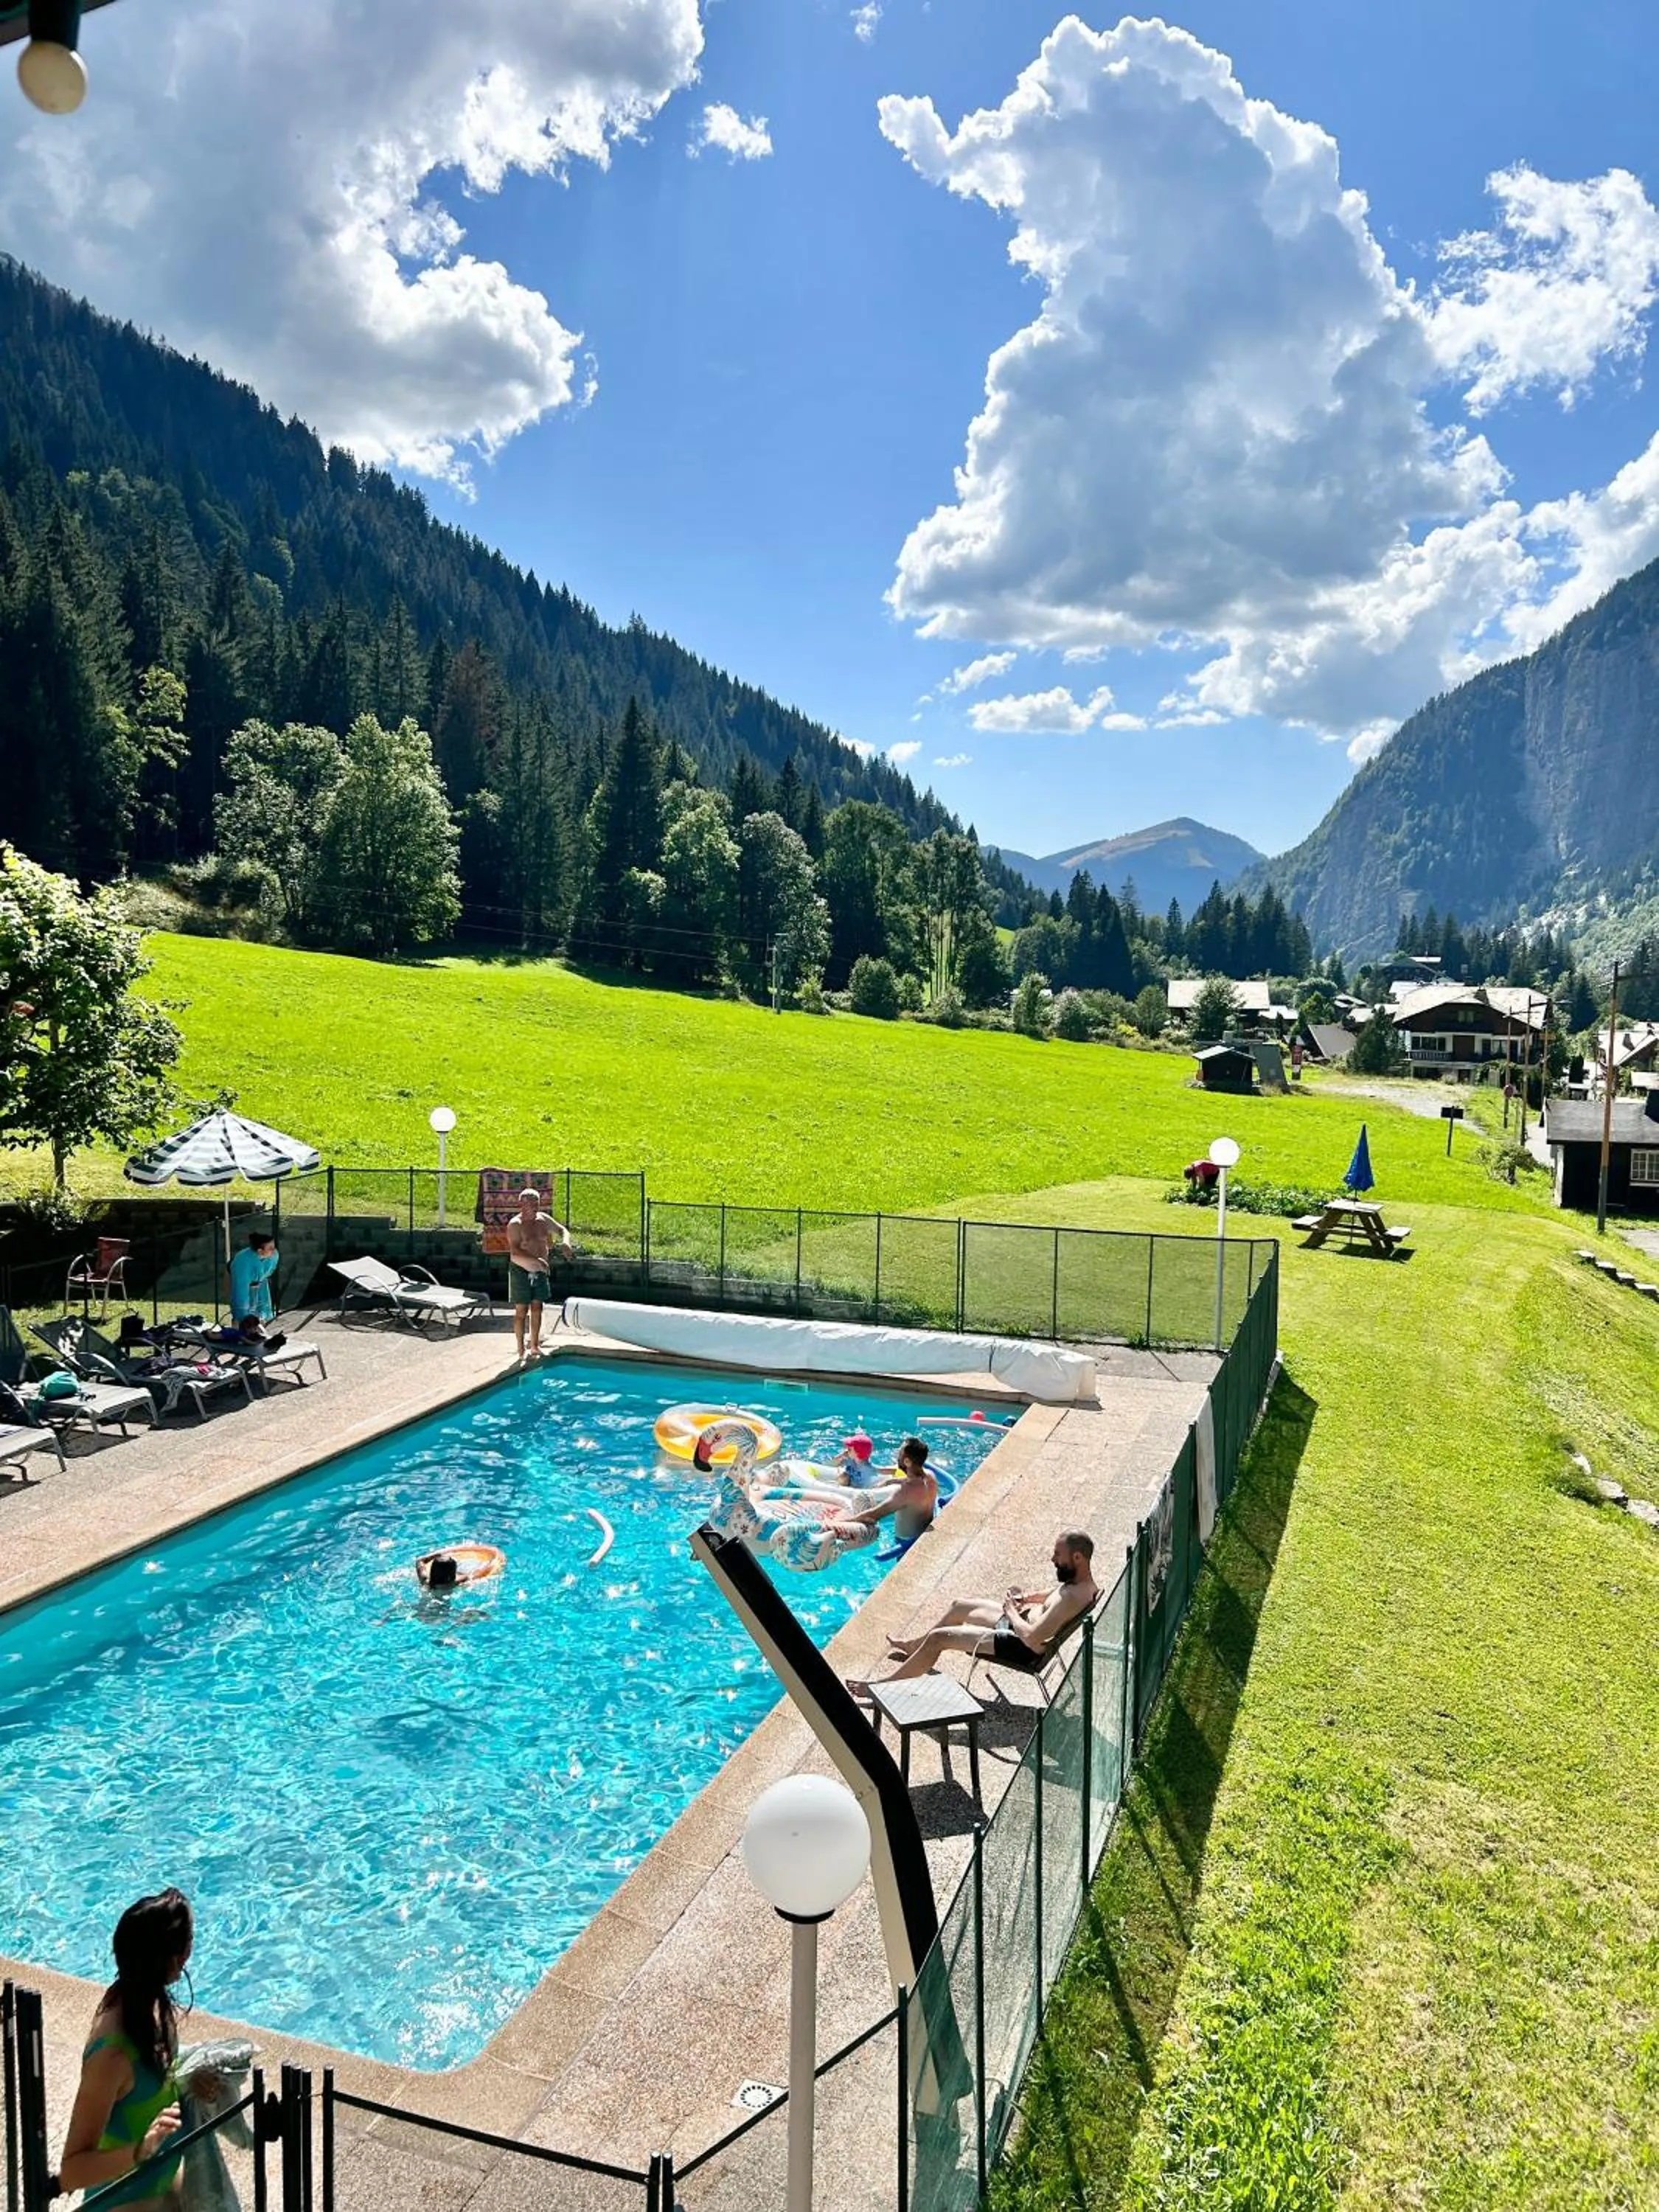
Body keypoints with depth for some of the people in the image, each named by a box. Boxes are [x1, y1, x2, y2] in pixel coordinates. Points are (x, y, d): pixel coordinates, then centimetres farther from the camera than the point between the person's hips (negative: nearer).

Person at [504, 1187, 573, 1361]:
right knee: (521, 1311, 0)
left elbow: (562, 1230, 13)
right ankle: (521, 1350, 7)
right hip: (521, 1271, -6)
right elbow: (514, 1253, -26)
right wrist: (535, 1260, -39)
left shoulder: (543, 1219, 3)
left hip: (539, 1271, 6)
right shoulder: (515, 1225, -16)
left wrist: (565, 1242, -10)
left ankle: (535, 1346, 22)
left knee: (537, 1308, 11)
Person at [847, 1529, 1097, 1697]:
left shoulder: (1073, 1597, -35)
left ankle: (887, 1683, 12)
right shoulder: (1080, 1578, -4)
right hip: (1023, 1621, 10)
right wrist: (1029, 1597, 1)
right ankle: (915, 1646, 48)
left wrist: (1011, 1611, -19)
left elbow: (1033, 1639, -36)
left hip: (1021, 1648, -10)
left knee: (938, 1637, -5)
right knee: (960, 1607, 25)